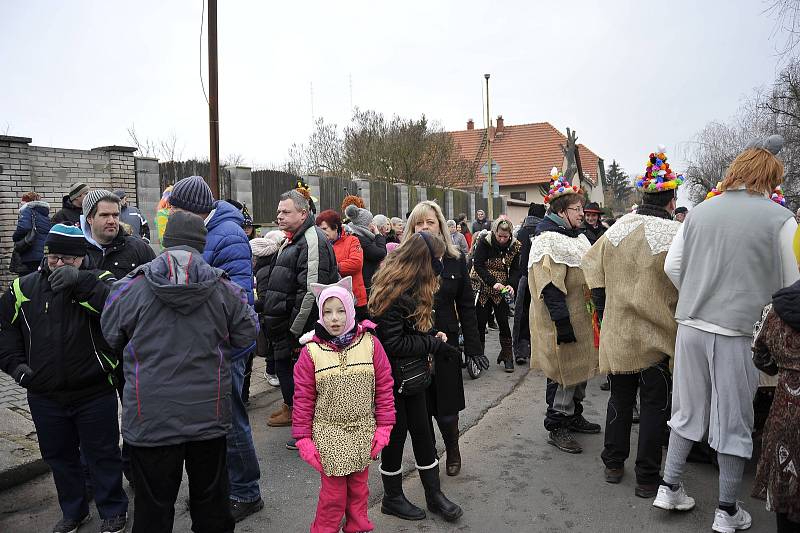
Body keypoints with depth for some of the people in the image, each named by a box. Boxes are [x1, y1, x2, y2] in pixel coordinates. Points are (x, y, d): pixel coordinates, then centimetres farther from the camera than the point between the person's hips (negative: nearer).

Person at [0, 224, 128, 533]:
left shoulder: (98, 281, -8)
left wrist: (79, 281, -38)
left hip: (95, 394, -4)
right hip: (44, 396, 4)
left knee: (103, 455, 9)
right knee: (58, 457, 19)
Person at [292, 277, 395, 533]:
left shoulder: (370, 343, -5)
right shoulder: (311, 350, -8)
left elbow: (384, 387, 0)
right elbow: (303, 398, -4)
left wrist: (383, 426, -1)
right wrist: (303, 439, -4)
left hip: (363, 432, 2)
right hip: (328, 435, -2)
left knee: (359, 488, 18)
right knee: (333, 493, 5)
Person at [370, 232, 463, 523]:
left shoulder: (411, 287, 5)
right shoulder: (394, 292, -25)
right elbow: (393, 343, -26)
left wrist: (433, 333, 0)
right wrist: (435, 343, -19)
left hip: (413, 376, 9)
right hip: (393, 379, -9)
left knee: (422, 433, 15)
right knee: (395, 436, 8)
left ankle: (434, 494, 28)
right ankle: (392, 498, 28)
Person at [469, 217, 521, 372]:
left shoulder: (515, 246, -5)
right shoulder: (484, 242, -14)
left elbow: (515, 270, -2)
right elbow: (478, 265, -17)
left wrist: (511, 285, -21)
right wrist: (493, 282, -28)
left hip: (502, 289, 2)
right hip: (482, 287, -1)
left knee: (503, 321, -1)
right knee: (480, 321, 2)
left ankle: (507, 356, 11)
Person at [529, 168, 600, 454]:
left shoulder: (577, 237, 15)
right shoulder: (547, 242, -17)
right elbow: (550, 289, -24)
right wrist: (563, 324, -26)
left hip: (581, 320, 10)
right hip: (562, 323, -10)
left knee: (580, 367, 18)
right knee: (564, 372, -2)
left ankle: (574, 416, 34)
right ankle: (556, 427, 12)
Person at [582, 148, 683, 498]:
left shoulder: (617, 229, 0)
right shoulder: (677, 234, -15)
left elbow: (592, 270, 7)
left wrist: (604, 312, 13)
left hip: (617, 332, 4)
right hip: (656, 335, -4)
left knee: (620, 397, 19)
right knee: (654, 404, 10)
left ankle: (613, 464, 30)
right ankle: (647, 479, 19)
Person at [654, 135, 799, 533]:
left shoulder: (699, 213, 5)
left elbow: (672, 266, 7)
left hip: (691, 327, 4)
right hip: (737, 332, -4)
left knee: (688, 412, 18)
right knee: (733, 423, 9)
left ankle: (669, 488, 26)